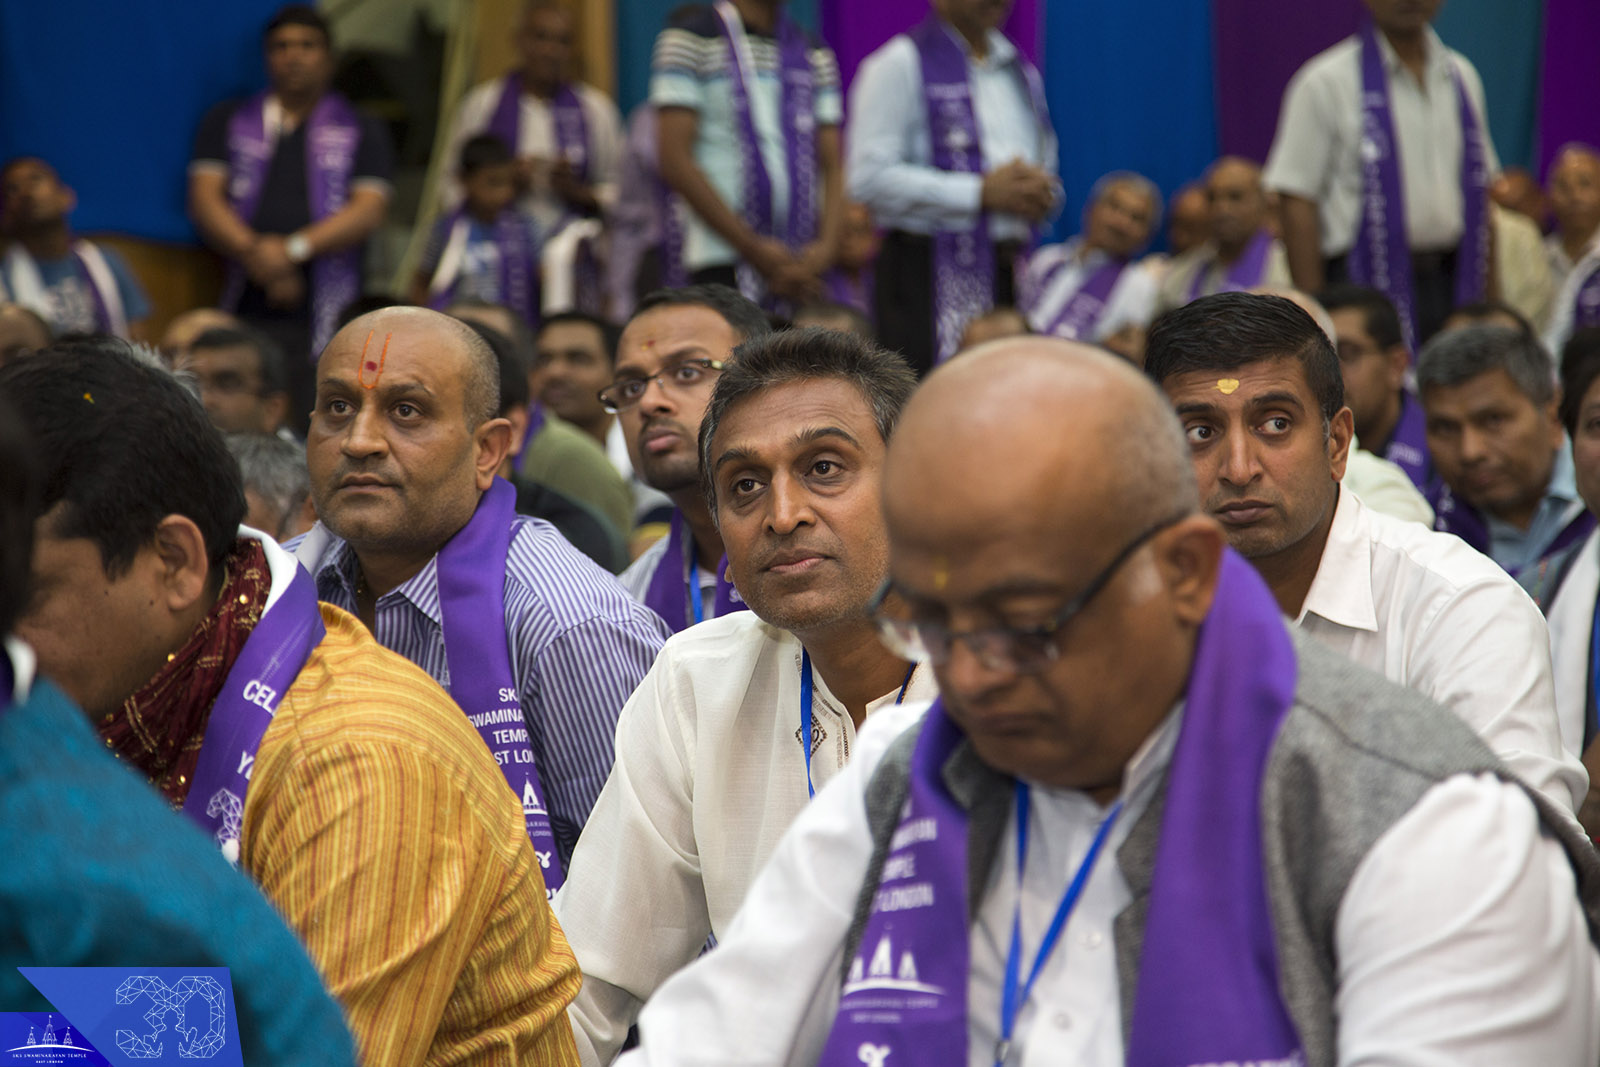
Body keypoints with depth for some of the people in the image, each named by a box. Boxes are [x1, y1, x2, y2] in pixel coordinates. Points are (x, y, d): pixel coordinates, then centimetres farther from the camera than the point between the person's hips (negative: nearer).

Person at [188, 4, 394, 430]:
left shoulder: (362, 132, 13)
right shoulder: (227, 122, 18)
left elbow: (369, 210, 0)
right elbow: (204, 197, 7)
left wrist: (294, 249, -12)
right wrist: (255, 252, -10)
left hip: (325, 316, -1)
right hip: (244, 310, 1)